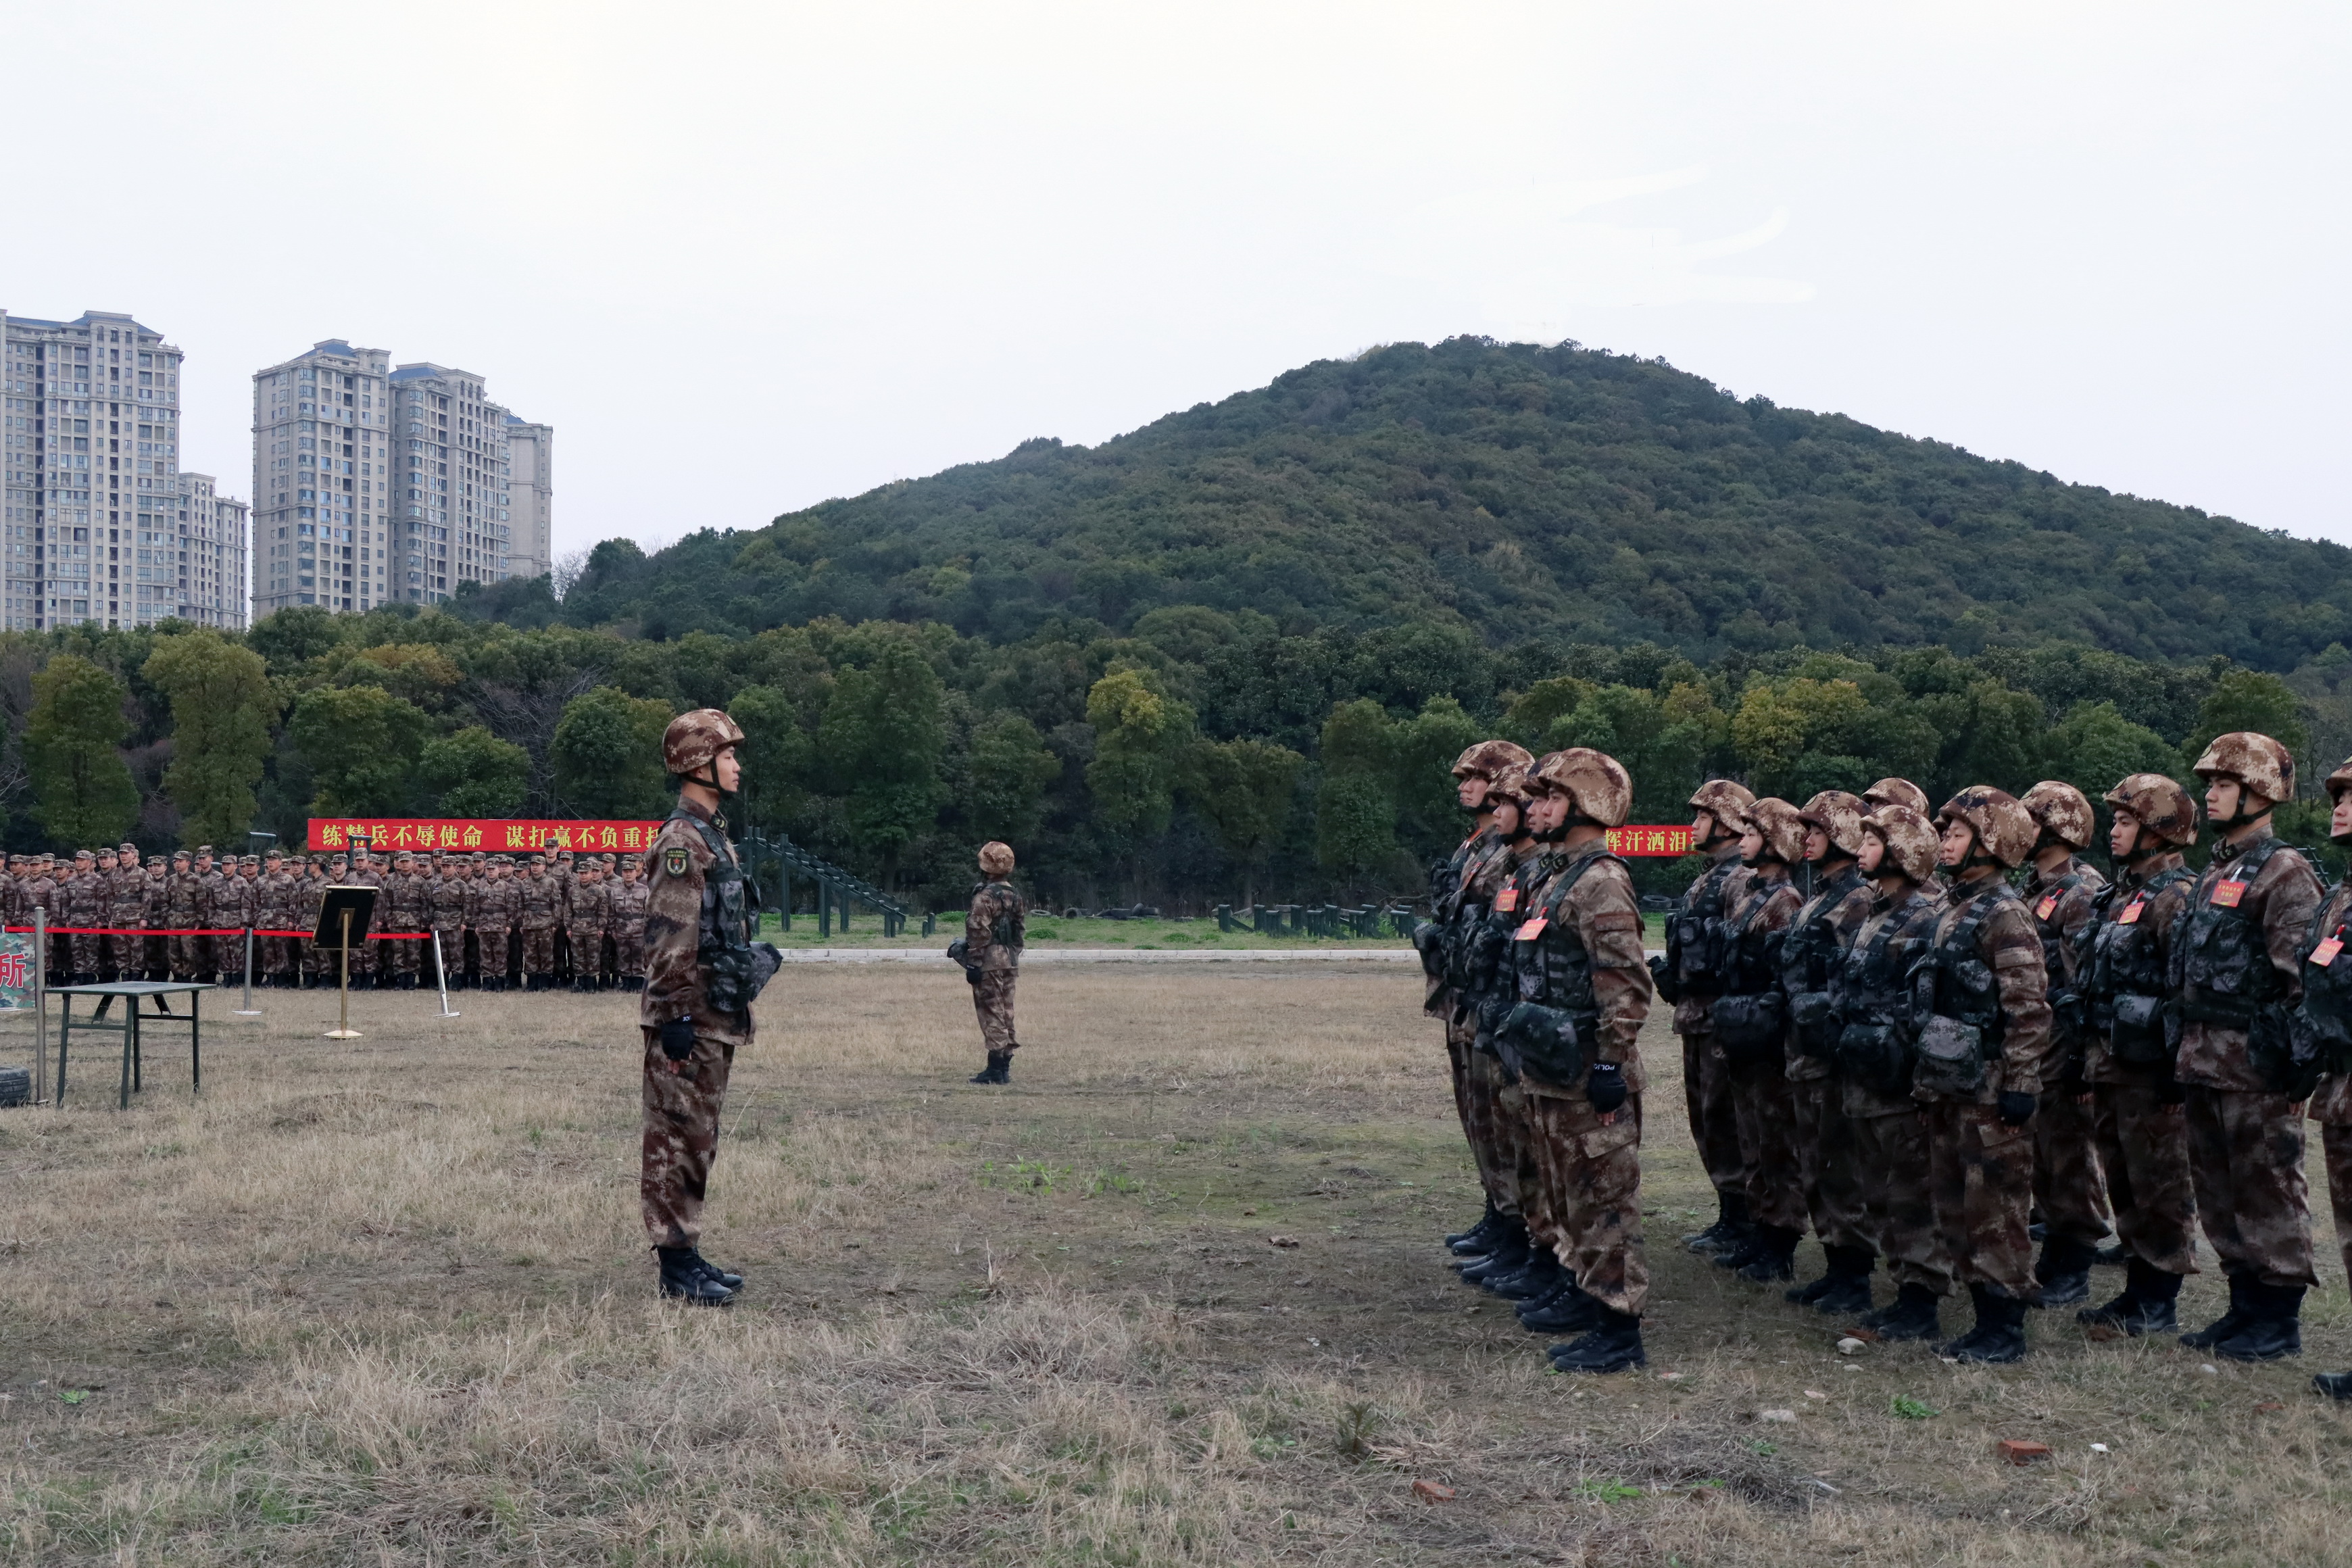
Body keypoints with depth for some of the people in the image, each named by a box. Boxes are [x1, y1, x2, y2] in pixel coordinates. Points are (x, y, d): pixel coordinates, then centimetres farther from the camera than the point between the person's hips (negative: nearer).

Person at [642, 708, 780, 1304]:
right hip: (690, 1018, -10)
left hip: (716, 1016, 10)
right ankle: (676, 1268, 2)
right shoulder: (682, 840, -15)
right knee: (678, 1139, -3)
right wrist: (674, 1017, -22)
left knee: (696, 1140, 14)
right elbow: (669, 937, -20)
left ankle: (687, 1253, 22)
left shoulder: (712, 834, 16)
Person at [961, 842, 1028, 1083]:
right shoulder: (1014, 896, 12)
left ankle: (995, 1069, -5)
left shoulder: (985, 896, -14)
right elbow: (1021, 931, 16)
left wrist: (973, 964, -15)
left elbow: (979, 933, -18)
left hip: (989, 963, -8)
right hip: (1010, 961, 8)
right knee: (1006, 1013, 12)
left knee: (992, 1014, -5)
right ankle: (1004, 1066, 16)